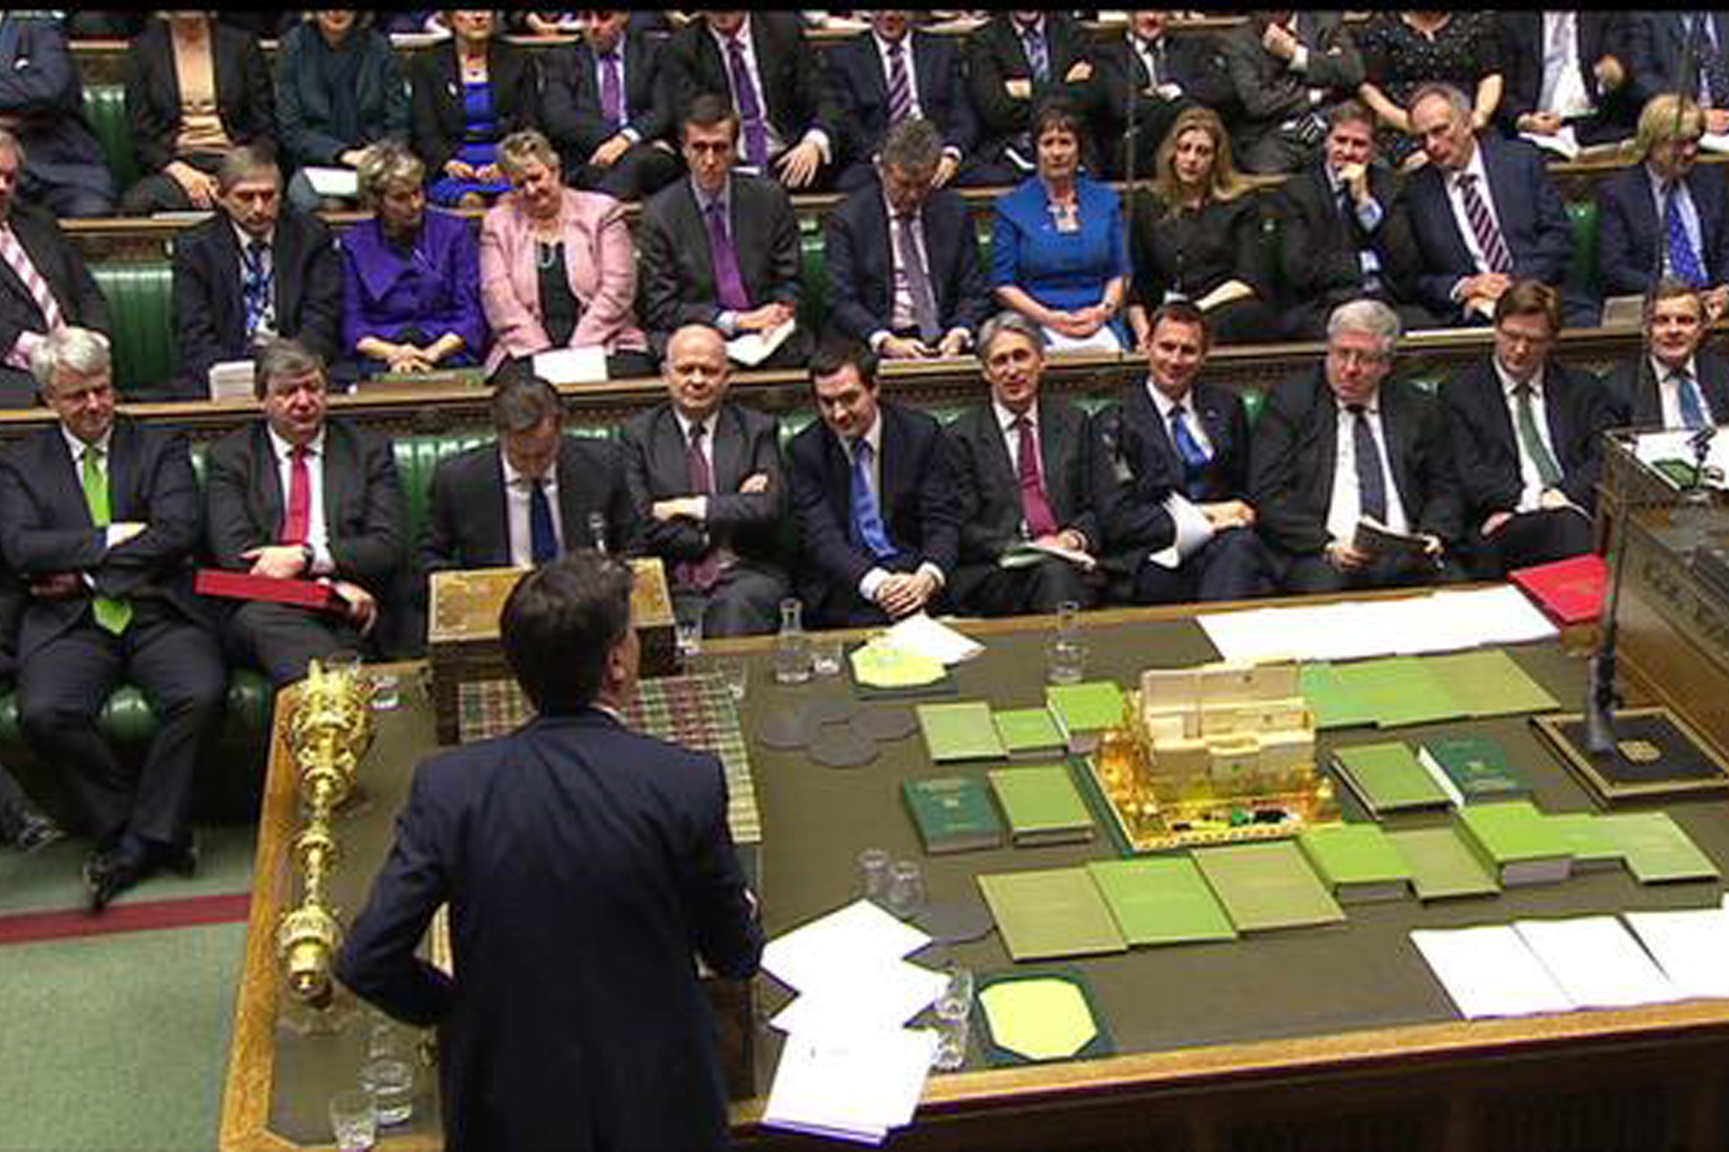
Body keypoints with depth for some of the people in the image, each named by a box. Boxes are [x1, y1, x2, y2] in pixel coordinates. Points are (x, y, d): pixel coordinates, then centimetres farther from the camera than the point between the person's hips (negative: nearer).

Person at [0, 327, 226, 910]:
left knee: (202, 693, -30)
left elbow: (180, 532, -2)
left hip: (159, 614, 0)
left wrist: (86, 571, -6)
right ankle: (156, 832, -11)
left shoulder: (161, 447, 14)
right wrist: (110, 539, -7)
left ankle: (137, 841, -14)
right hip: (69, 622, 1)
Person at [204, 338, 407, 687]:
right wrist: (333, 586, -13)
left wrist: (305, 556, -11)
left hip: (346, 618, -1)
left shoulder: (368, 450, 17)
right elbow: (233, 553, 0)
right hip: (264, 608, 1)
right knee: (257, 616, -36)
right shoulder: (229, 456, 14)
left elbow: (389, 547, 5)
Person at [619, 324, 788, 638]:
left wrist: (692, 507, -6)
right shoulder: (637, 434, 10)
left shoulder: (758, 429, 13)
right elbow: (647, 528, 0)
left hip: (746, 579, 0)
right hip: (671, 587, 0)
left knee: (736, 608, -33)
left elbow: (771, 509, -3)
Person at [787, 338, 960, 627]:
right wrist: (877, 584, -28)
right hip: (840, 586, -1)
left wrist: (926, 578, -25)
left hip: (912, 573, 1)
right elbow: (821, 538, -9)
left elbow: (943, 522, -2)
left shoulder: (921, 432, 2)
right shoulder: (804, 451, 2)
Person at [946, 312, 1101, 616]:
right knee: (1051, 572, -34)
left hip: (1069, 562, 3)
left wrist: (1075, 537, -5)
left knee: (1058, 573, -33)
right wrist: (1020, 548, -14)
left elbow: (1094, 508, 17)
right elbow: (964, 530, 2)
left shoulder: (1073, 422, 18)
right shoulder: (962, 436, 7)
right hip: (993, 574, -2)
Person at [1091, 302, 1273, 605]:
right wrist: (1201, 518, -11)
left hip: (1226, 544, 4)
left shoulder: (1226, 406, 19)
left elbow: (1247, 488, 23)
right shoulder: (1114, 422, 5)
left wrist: (1241, 511, -2)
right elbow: (1115, 519, -4)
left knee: (1240, 544, -32)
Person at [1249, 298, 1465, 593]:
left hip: (1407, 556, 3)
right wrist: (1327, 546, -14)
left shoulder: (1419, 408, 16)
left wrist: (1434, 535, -4)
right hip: (1316, 557, -3)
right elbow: (1270, 495, -1)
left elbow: (1442, 490, 18)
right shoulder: (1289, 402, 6)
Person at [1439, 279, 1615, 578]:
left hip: (1583, 513, 3)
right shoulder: (1459, 391, 13)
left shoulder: (1583, 388, 22)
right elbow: (1470, 476, 1)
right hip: (1502, 531, -3)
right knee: (1568, 525, -35)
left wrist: (1562, 495, -10)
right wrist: (1528, 499, -12)